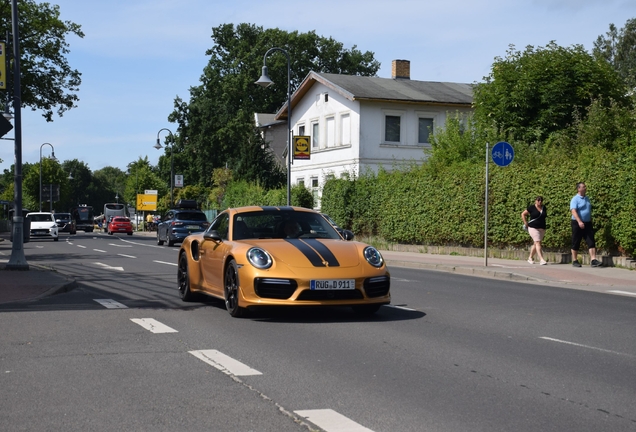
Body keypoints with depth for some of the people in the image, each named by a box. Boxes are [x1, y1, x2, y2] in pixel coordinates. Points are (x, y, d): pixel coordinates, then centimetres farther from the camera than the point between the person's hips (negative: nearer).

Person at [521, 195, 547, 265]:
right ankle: (541, 259, -21)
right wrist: (526, 223, -4)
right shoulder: (531, 208, -6)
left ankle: (530, 258, 26)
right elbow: (523, 214, 1)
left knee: (535, 244, 12)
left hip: (542, 228, 6)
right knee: (538, 243, -14)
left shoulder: (544, 208, 8)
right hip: (533, 228, -6)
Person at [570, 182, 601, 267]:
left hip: (587, 223, 6)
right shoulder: (575, 199, -9)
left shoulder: (587, 198, 14)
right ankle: (574, 261, 12)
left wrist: (591, 221, 19)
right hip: (577, 224, -6)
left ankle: (593, 260, -10)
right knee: (576, 243, 2)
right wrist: (579, 222, -34)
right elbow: (574, 211, -22)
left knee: (591, 242, -5)